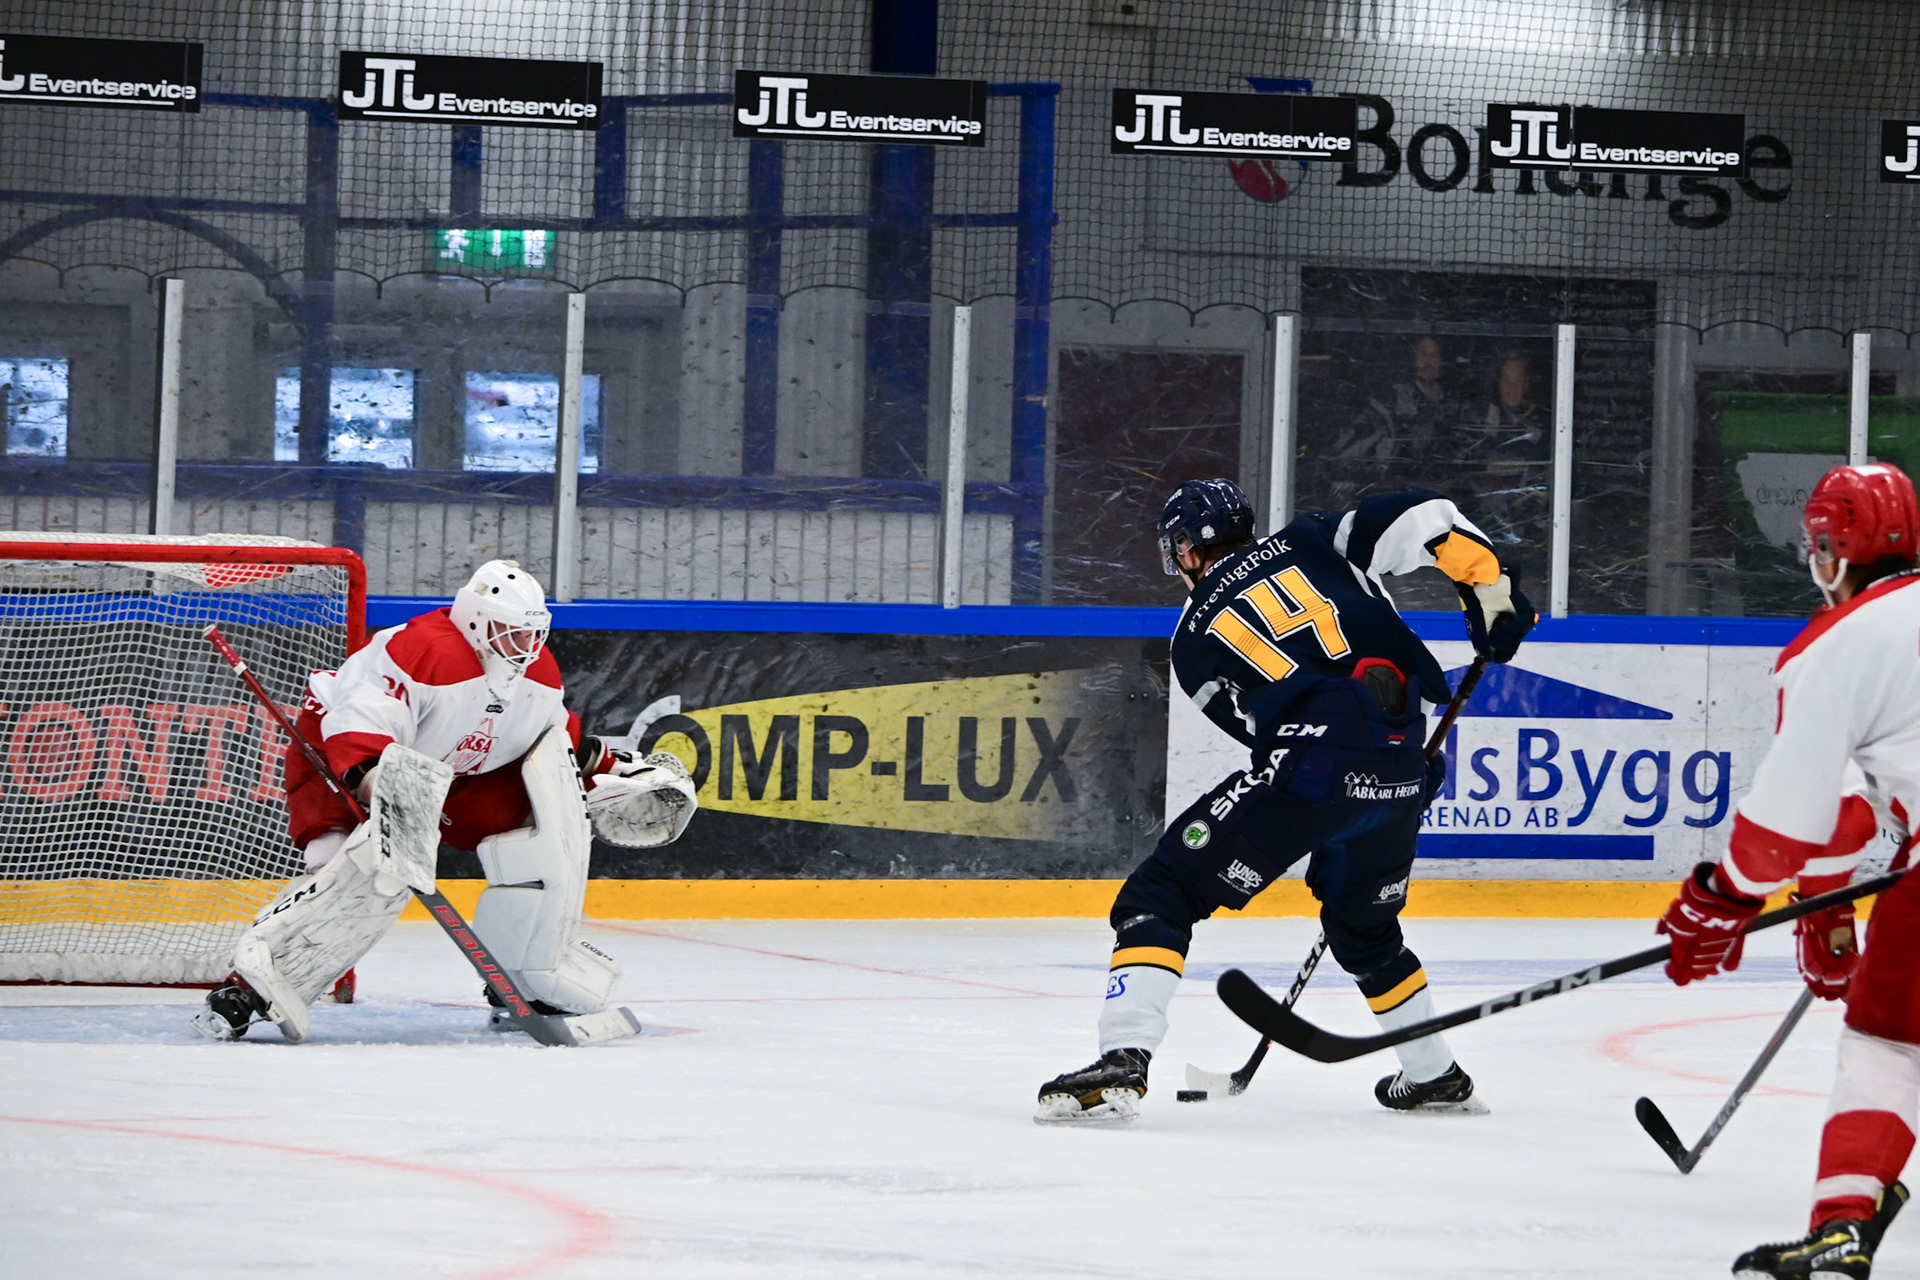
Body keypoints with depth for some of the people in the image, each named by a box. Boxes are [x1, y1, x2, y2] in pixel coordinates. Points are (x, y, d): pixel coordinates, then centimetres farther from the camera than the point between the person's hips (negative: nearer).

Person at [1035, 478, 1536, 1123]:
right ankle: (1434, 1077, 42)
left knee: (1163, 892, 2)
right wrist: (1491, 590, 12)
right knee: (1364, 926, 31)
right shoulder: (1308, 543, 20)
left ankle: (1124, 1061, -16)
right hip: (1402, 770, 5)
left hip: (1310, 767, -5)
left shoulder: (1194, 643, 17)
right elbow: (1420, 518, 6)